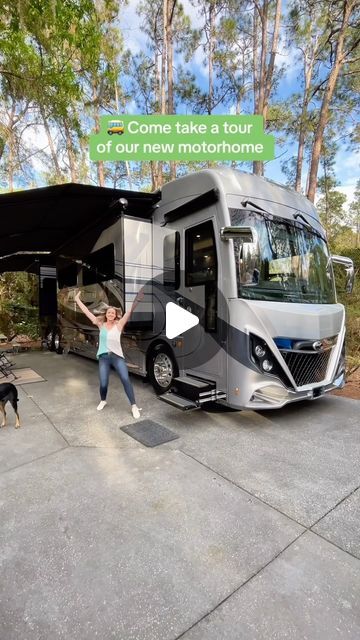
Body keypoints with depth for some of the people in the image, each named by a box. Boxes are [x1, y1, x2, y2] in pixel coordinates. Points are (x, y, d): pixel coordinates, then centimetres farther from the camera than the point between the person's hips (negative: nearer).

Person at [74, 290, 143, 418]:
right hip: (103, 357, 2)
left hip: (117, 356, -2)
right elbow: (86, 311, 8)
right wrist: (77, 300, 9)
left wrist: (135, 302, -27)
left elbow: (129, 313, -14)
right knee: (103, 383, 1)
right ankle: (103, 401, 34)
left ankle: (134, 406, 0)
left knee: (126, 380, -10)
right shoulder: (101, 325, 6)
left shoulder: (118, 325, 0)